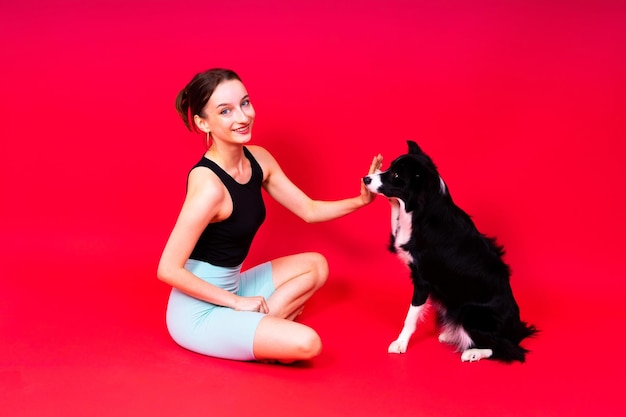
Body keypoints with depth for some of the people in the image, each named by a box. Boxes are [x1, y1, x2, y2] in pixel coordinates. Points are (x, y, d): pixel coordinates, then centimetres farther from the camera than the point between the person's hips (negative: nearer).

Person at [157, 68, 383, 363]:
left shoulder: (258, 159, -1)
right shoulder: (208, 184, -26)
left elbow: (310, 210, 9)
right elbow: (168, 270, -25)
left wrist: (360, 200, -7)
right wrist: (237, 302, -18)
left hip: (229, 288, 9)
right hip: (199, 311, -9)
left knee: (315, 266, 14)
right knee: (307, 343, -20)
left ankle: (253, 324, 2)